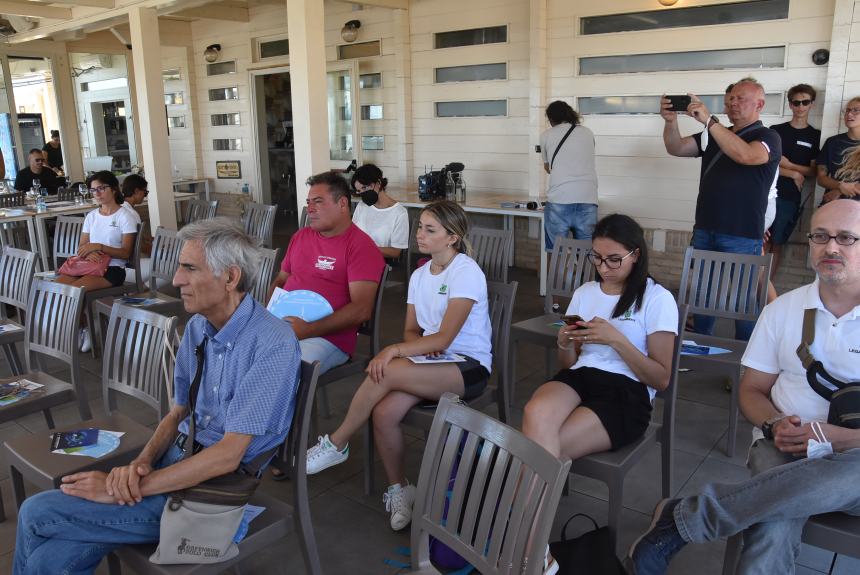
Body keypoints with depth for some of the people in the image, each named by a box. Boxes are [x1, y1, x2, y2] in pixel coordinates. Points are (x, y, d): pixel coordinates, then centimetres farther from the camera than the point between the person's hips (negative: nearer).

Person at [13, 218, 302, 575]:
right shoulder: (197, 328, 6)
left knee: (36, 513, -6)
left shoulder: (273, 344, -21)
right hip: (176, 462, 7)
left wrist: (122, 490, -19)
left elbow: (227, 456, -23)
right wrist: (141, 462, -7)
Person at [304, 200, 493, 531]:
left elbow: (445, 337, -19)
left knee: (386, 372, -29)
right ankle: (398, 489, -1)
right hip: (431, 362, 6)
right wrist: (420, 347, -9)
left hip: (469, 367, -6)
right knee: (384, 412, -24)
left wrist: (396, 350, -27)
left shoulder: (466, 273, -12)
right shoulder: (420, 275, 12)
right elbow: (411, 330, 15)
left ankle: (336, 444, -8)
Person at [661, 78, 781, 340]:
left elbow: (744, 154, -25)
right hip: (704, 230, 6)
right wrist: (671, 121, -15)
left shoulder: (768, 137, -3)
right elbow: (676, 148, 5)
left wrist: (708, 119, -26)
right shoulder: (714, 136, 16)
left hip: (742, 237, -6)